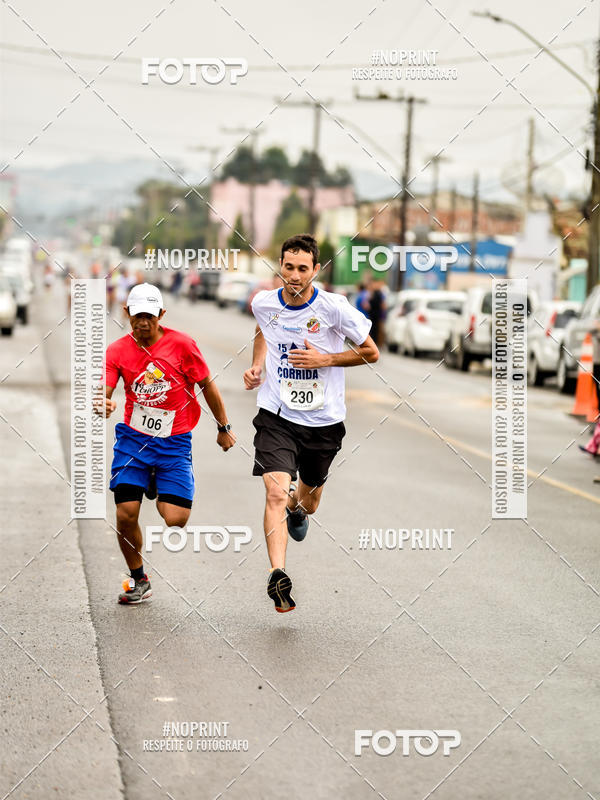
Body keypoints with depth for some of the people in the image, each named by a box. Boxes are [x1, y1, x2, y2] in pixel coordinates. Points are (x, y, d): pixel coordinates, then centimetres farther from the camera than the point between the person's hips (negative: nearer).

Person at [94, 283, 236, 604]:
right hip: (133, 438, 1)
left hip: (174, 441, -1)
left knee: (175, 519, -12)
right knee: (126, 515, -9)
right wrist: (102, 405, -36)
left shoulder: (182, 344, -7)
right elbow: (103, 392, -12)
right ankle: (138, 580, 15)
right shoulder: (117, 350, -3)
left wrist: (223, 427, 11)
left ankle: (159, 488, 25)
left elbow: (208, 386, 4)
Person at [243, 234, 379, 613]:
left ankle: (297, 509, 58)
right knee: (276, 492, -21)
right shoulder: (264, 303, -4)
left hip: (323, 421, 0)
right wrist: (257, 366, 6)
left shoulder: (334, 308, -14)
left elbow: (371, 352, -4)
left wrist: (324, 359, -17)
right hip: (276, 415, 0)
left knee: (309, 498, 20)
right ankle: (278, 575, -27)